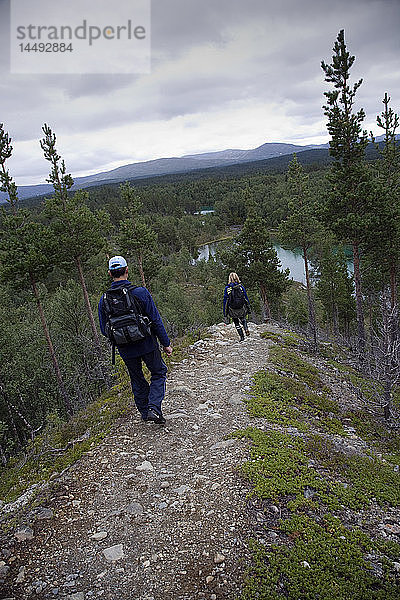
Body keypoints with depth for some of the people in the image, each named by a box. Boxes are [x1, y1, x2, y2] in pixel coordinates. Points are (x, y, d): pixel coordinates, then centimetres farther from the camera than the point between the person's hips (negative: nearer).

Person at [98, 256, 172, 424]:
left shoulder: (104, 299, -6)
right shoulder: (140, 292, -15)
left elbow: (104, 330, 2)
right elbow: (156, 320, -11)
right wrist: (166, 344, -2)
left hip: (126, 350, 3)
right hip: (147, 344, -3)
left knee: (137, 380, 21)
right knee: (159, 373, 17)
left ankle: (146, 413, 30)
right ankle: (154, 407, 1)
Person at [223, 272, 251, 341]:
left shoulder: (227, 288, -7)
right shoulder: (241, 286, -5)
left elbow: (225, 301, -5)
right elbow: (246, 298, -1)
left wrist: (225, 314, 1)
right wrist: (248, 309, 9)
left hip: (232, 310, -1)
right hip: (242, 308, 1)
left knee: (236, 323, 20)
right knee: (242, 319, 30)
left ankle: (241, 336, 17)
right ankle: (246, 329, 8)